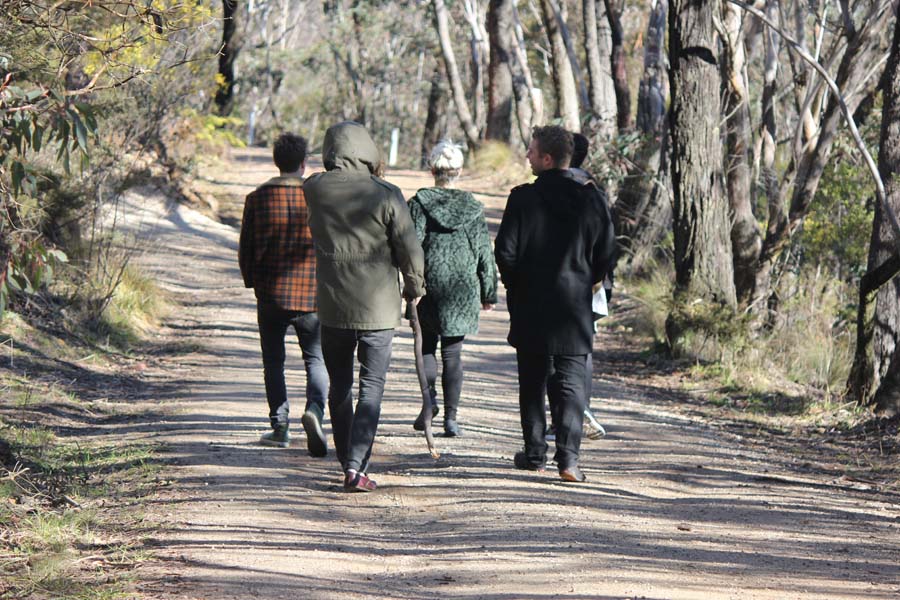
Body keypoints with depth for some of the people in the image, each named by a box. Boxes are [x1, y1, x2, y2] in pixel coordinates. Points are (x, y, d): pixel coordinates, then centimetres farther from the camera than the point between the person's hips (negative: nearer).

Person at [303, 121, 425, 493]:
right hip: (378, 308, -2)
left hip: (332, 308, 2)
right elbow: (410, 249, -7)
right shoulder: (385, 195, -11)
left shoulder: (314, 190, -4)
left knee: (339, 387, 16)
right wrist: (414, 288, 9)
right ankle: (356, 467, -10)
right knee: (371, 388, 1)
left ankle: (347, 461, 22)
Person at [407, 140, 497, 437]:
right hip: (462, 290, 1)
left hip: (429, 287, -1)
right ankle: (451, 417, 0)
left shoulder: (419, 203, -5)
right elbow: (485, 253, 6)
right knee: (453, 352, 6)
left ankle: (429, 395, -8)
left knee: (426, 345, 15)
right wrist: (488, 293, 13)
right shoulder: (472, 207, 2)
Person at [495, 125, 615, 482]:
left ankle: (535, 454, 17)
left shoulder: (523, 198, -10)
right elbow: (606, 253, 1)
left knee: (532, 382, 12)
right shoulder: (592, 199, -2)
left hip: (530, 306, -1)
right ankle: (568, 457, -9)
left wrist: (516, 286, 8)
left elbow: (505, 251, -10)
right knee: (570, 383, 3)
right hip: (575, 307, 1)